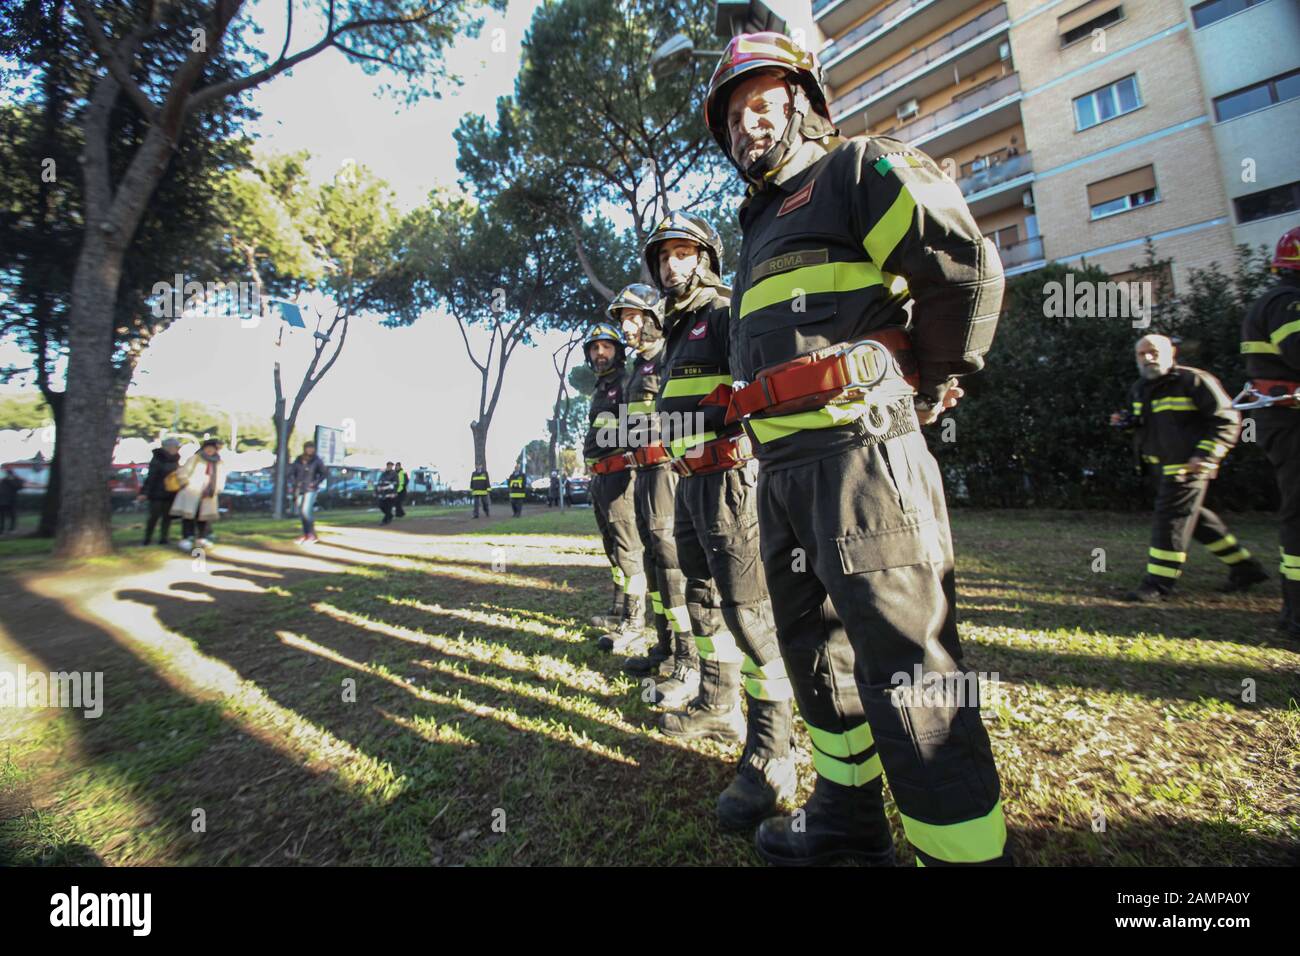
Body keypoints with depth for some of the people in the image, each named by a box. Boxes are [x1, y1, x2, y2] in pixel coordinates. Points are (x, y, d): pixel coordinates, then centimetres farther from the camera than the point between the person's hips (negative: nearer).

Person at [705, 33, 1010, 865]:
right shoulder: (761, 229, 29)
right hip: (783, 467, 9)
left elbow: (969, 266, -8)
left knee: (906, 673, -6)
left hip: (861, 448, -9)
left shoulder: (858, 169, 6)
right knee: (816, 650, 15)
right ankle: (851, 812, 33)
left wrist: (929, 385, 1)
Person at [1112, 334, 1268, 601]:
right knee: (1193, 516, 18)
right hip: (1167, 466, 9)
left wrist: (1206, 454, -20)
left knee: (1171, 518, -9)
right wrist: (1126, 421, 5)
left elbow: (1227, 419, -10)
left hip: (1187, 465, -9)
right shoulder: (1140, 388, 12)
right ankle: (1244, 567, 34)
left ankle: (1158, 584, -5)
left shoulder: (1193, 381, -11)